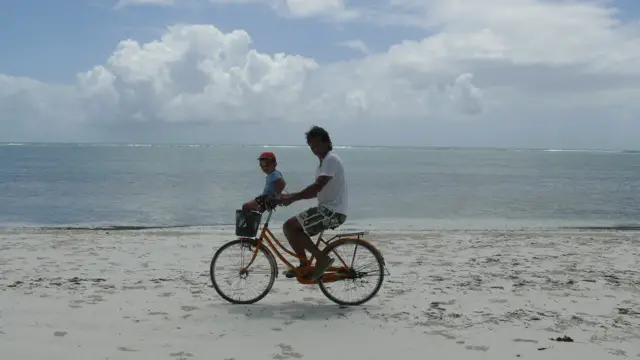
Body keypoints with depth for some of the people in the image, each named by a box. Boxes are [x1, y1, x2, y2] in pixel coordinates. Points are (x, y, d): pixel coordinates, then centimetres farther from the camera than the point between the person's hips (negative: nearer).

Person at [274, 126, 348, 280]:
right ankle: (304, 265, 14)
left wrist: (291, 198, -23)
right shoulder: (324, 161, 19)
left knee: (289, 226, -14)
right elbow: (317, 191, 20)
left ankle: (322, 258, -9)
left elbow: (317, 187, -24)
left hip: (333, 211, -10)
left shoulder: (331, 159, -13)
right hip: (328, 210, 10)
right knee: (292, 228, 9)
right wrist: (291, 196, 8)